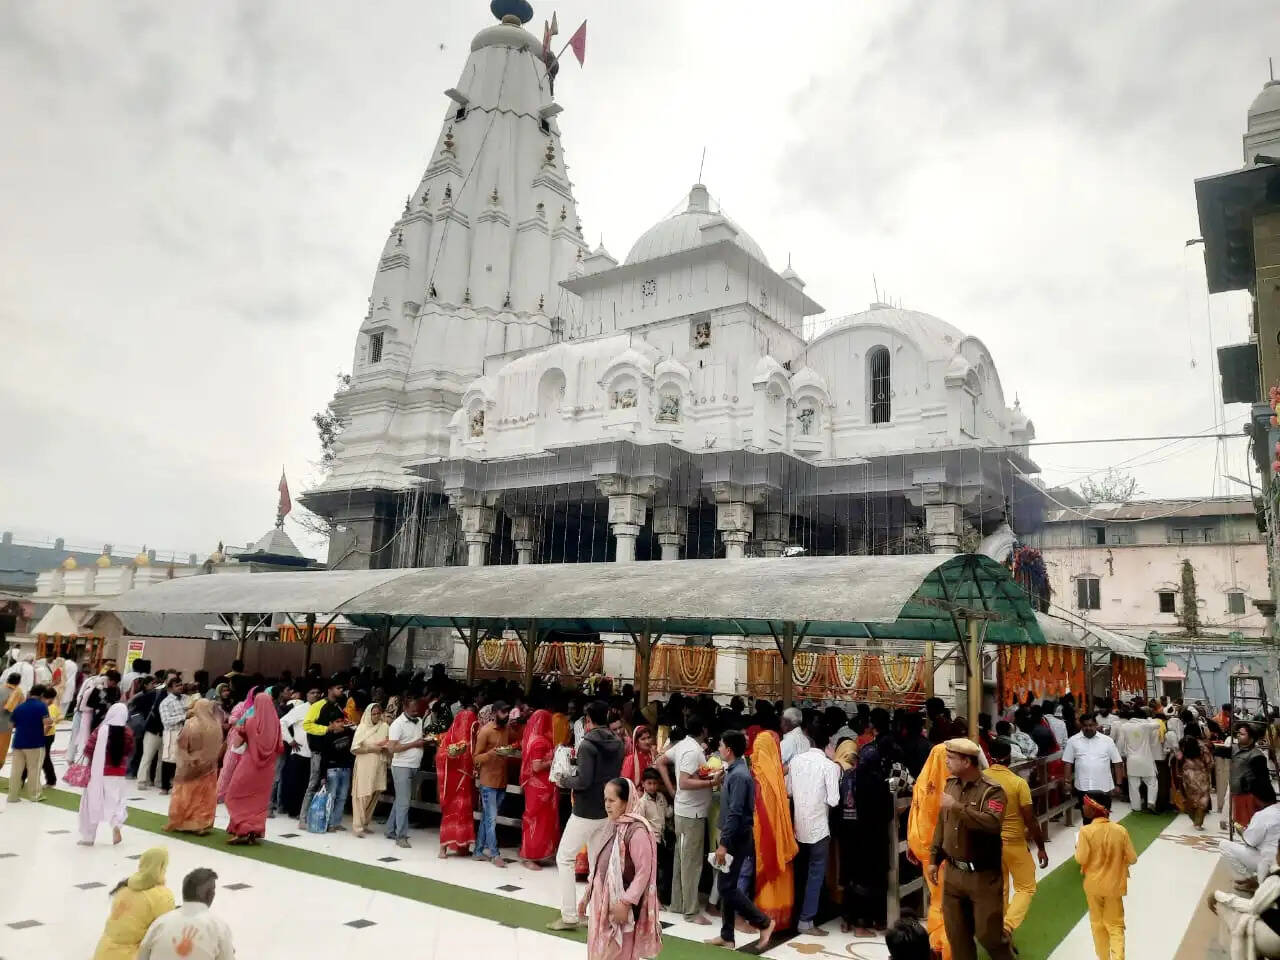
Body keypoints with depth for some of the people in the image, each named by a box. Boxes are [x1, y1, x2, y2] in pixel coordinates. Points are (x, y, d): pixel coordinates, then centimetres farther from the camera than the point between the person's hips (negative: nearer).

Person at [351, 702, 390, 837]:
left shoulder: (385, 727, 5)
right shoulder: (362, 727, -2)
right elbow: (355, 749, -7)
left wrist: (385, 747, -12)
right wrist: (372, 748, -14)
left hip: (379, 767, 3)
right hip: (364, 766, -3)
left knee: (374, 796, 8)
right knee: (362, 796, -3)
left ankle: (365, 824, 21)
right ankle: (358, 826, 4)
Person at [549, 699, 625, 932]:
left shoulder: (587, 744, -17)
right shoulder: (618, 744, 5)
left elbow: (583, 781, -24)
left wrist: (565, 781, -5)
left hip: (586, 811, -7)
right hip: (608, 811, 7)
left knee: (564, 858, 6)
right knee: (598, 862, 15)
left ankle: (569, 916, 4)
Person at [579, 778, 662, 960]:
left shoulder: (637, 830, -20)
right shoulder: (611, 825, 4)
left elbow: (644, 872, -20)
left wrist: (626, 903, -21)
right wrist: (587, 894, 16)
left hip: (620, 904, -8)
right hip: (601, 900, 8)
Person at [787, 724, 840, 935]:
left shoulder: (796, 760, -1)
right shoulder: (830, 765, -15)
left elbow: (788, 791, 5)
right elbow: (833, 800, -17)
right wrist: (822, 798, 3)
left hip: (799, 825, 5)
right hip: (819, 826, -5)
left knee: (801, 871, 19)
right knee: (816, 873, 4)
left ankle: (796, 914, 28)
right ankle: (806, 920, 6)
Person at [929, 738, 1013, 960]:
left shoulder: (991, 790, -16)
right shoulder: (951, 784, 5)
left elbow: (993, 823, -34)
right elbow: (941, 824, 13)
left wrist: (957, 806, -30)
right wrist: (934, 859, 13)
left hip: (983, 875, -6)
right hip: (953, 873, 6)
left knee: (989, 934, 4)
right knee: (957, 935, 14)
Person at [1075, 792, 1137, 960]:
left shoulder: (1086, 831, -20)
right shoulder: (1120, 830, -12)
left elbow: (1081, 859, -19)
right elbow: (1132, 858, -6)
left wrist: (1077, 846, 1)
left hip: (1094, 885, -2)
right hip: (1114, 885, 2)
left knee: (1098, 924, 17)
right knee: (1115, 925, 14)